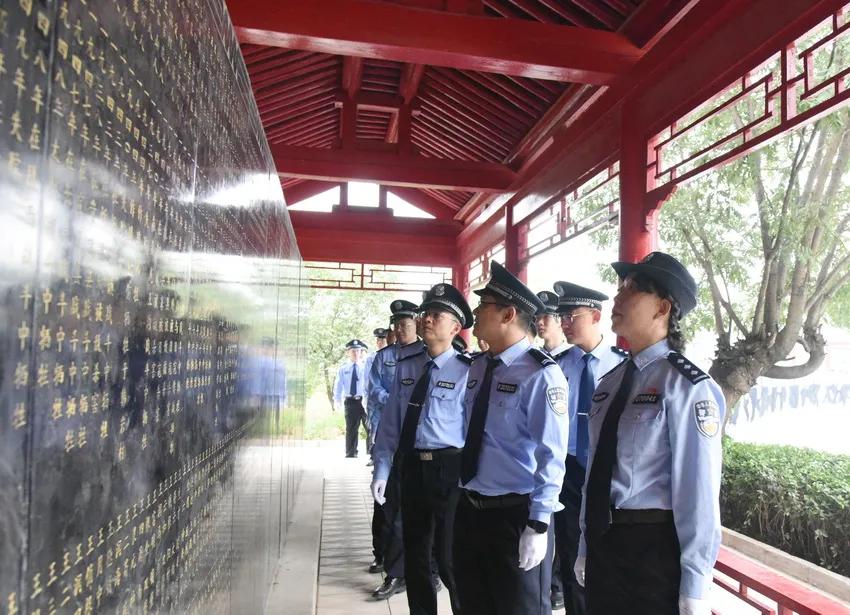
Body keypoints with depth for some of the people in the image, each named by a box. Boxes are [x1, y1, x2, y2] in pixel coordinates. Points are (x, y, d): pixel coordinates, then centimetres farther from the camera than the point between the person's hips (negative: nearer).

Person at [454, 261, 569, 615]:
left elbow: (551, 456, -19)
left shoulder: (540, 373, -19)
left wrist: (538, 525, -18)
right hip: (469, 510, 7)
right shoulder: (477, 367, 5)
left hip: (515, 515, -7)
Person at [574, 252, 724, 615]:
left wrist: (694, 585, -12)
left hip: (653, 547, -6)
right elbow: (596, 469, 9)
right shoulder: (610, 382, 6)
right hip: (603, 543, 6)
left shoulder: (685, 384, -14)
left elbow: (697, 488, -15)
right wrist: (586, 547, 14)